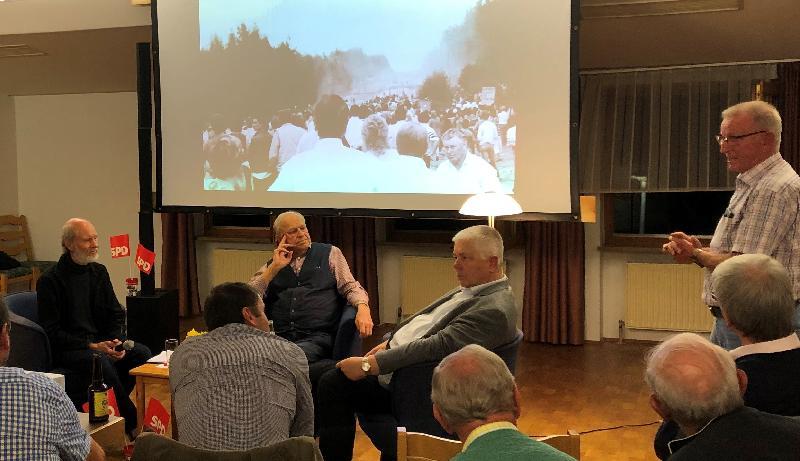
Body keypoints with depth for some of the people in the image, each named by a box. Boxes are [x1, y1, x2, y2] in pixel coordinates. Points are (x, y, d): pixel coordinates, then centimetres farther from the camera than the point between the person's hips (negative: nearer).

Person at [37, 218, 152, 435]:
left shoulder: (99, 271, 10)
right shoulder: (49, 281, -8)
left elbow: (116, 314, 14)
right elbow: (52, 332, -12)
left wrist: (117, 342, -7)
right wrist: (93, 346, -20)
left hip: (102, 342, 6)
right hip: (67, 350, -6)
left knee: (143, 354, -18)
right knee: (100, 361, -35)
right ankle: (132, 422, -22)